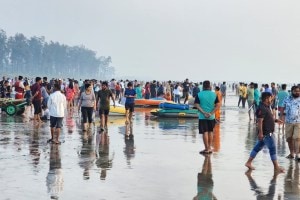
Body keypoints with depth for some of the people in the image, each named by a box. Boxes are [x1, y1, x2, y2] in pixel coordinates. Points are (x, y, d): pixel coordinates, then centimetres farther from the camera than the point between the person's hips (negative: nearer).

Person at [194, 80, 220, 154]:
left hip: (202, 117, -2)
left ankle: (206, 149, 2)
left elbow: (196, 105, -12)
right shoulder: (214, 94, 0)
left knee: (205, 132, 1)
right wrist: (211, 113, -11)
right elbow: (218, 105, -6)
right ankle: (209, 148, 21)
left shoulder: (199, 94, -4)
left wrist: (204, 112, -14)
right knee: (210, 132, 16)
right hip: (211, 117, 3)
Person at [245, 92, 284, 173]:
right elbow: (260, 121, -24)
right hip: (266, 133, -10)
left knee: (258, 147, 14)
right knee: (272, 148, -4)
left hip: (268, 132, 10)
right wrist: (260, 133, -27)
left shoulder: (266, 107, 13)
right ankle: (276, 167, 2)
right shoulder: (262, 108, -19)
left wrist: (275, 120, 12)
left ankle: (248, 162, 21)